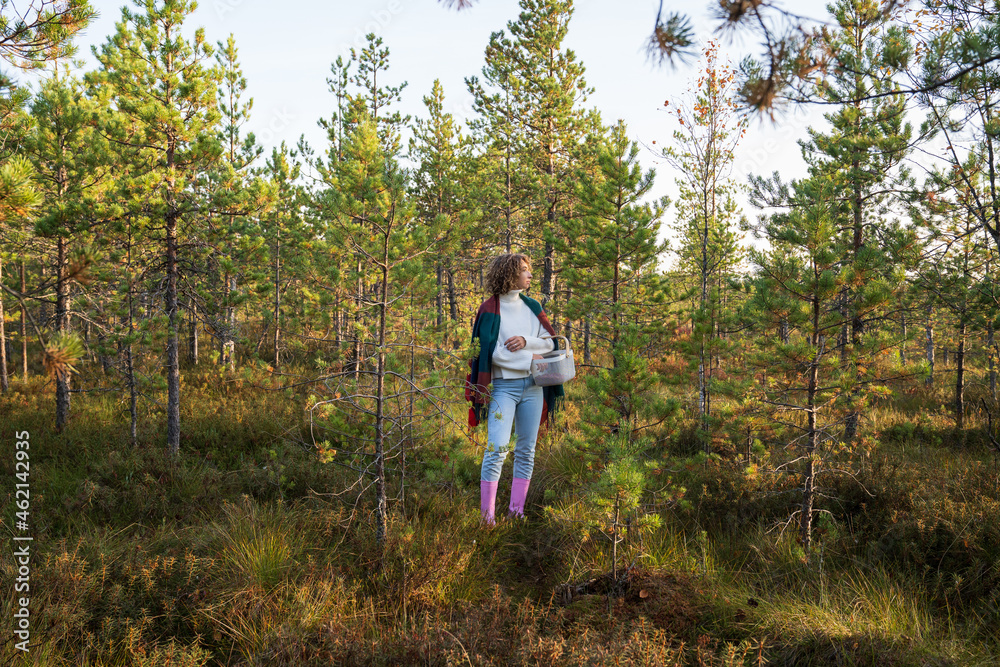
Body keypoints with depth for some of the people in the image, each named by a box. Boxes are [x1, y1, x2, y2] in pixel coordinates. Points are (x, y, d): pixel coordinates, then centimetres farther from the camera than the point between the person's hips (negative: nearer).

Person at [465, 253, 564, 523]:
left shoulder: (532, 306, 14)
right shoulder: (490, 310, -2)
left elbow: (550, 343, 12)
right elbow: (491, 351, -11)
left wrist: (526, 341, -8)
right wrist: (529, 359, -10)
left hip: (533, 387, 6)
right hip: (504, 385, -5)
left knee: (526, 450, 6)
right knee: (497, 448, -14)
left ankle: (517, 512, 14)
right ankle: (487, 517, -8)